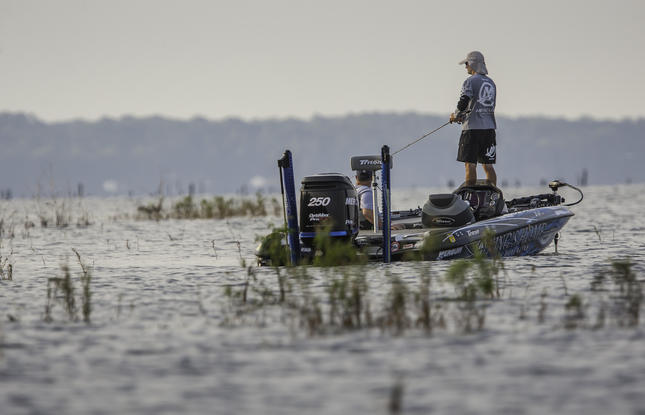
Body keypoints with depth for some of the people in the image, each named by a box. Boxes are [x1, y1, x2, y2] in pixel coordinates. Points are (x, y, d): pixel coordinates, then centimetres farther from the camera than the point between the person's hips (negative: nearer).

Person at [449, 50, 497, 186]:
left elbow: (463, 103, -17)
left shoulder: (470, 81, -8)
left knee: (470, 164, -5)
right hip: (489, 127, 7)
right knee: (488, 165, 8)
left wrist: (456, 116, 4)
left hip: (473, 128, -7)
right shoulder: (491, 82, 16)